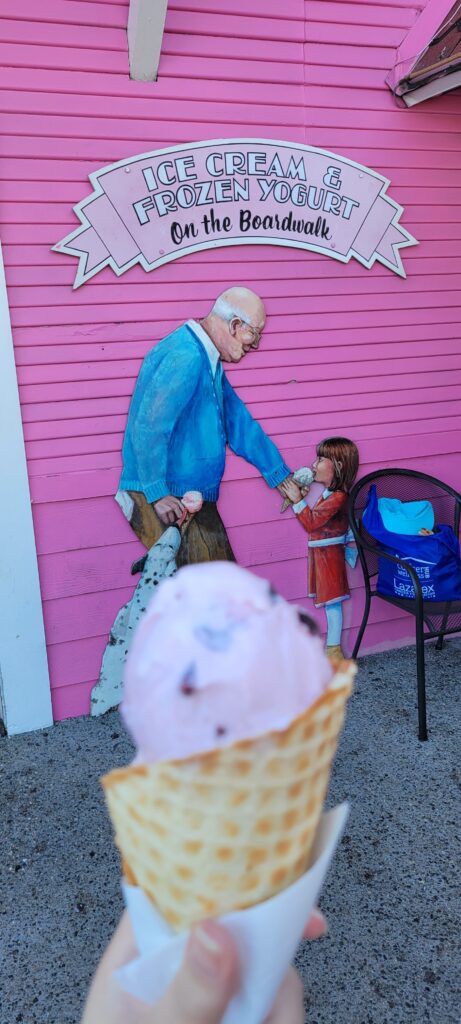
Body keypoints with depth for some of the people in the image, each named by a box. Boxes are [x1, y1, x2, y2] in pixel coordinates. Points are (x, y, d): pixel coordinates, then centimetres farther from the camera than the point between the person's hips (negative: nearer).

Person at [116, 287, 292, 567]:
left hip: (196, 497, 10)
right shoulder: (185, 356, -19)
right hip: (166, 500, -10)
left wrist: (280, 476, 19)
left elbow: (239, 423, 19)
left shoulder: (208, 360, 15)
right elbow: (148, 428, -26)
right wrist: (158, 493, -22)